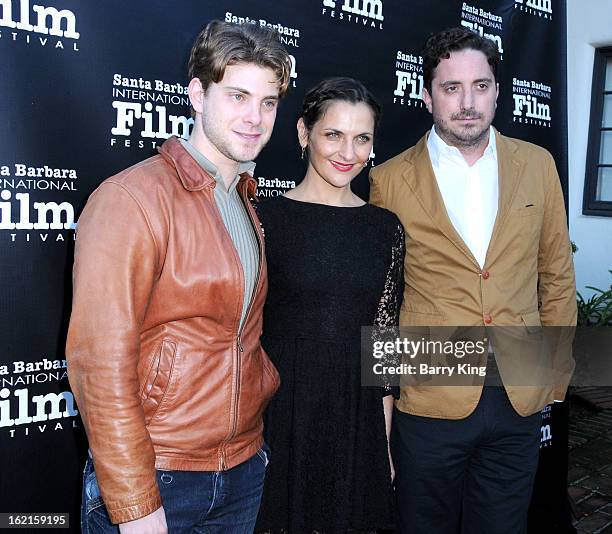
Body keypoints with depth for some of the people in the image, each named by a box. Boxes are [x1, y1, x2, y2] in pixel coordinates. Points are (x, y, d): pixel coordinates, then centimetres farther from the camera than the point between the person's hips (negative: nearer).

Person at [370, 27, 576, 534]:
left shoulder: (537, 165, 3)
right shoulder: (390, 179, -5)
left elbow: (556, 274, 9)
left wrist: (557, 371, 9)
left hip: (521, 397, 3)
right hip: (428, 399, -2)